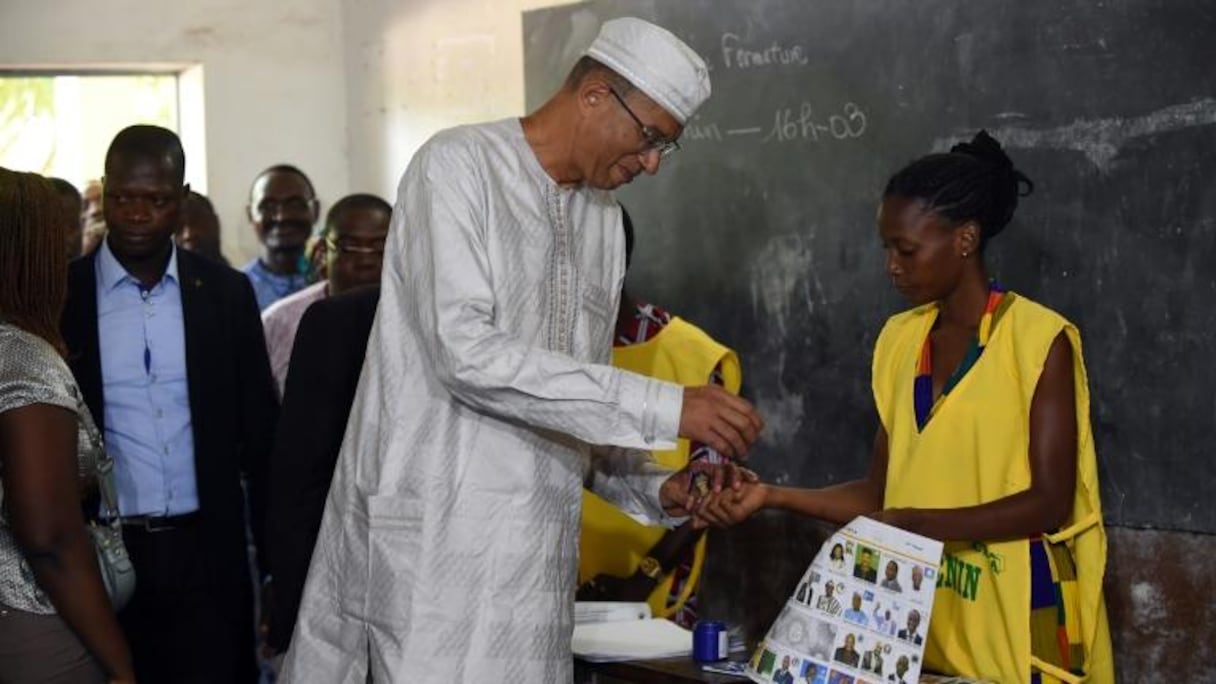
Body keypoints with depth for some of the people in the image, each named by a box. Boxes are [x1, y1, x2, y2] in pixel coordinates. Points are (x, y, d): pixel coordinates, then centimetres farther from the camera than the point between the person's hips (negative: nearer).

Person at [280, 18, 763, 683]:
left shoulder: (605, 219, 14)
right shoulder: (459, 165, -8)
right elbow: (468, 354, -21)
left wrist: (655, 488, 1)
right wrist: (663, 407, -21)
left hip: (535, 547, 7)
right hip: (436, 535, -7)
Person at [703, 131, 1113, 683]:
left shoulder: (1039, 340, -8)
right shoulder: (900, 341, 9)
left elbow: (1049, 502, -14)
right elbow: (883, 493, 10)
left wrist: (917, 525, -23)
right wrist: (774, 496, -2)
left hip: (1015, 615, -5)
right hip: (922, 611, 5)